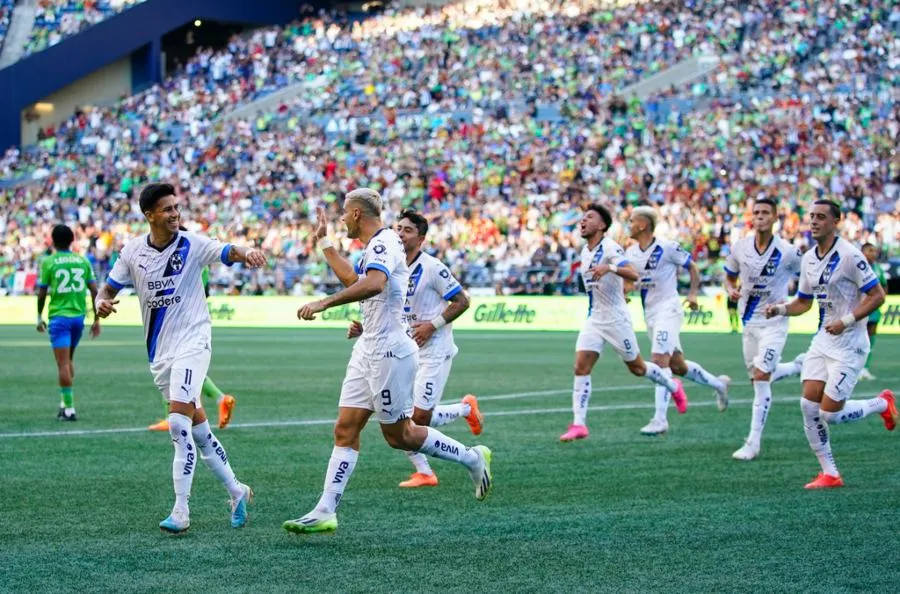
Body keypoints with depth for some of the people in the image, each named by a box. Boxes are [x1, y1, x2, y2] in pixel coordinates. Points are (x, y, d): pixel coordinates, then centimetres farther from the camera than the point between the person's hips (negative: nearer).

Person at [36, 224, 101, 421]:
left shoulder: (48, 262, -4)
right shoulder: (83, 261, 5)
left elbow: (42, 293, -3)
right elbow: (94, 291, 3)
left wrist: (39, 317, 10)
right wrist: (96, 319, 9)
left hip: (59, 316, -4)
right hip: (79, 316, 4)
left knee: (63, 364, -5)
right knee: (69, 360, 21)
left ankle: (69, 408, -9)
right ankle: (65, 402, 21)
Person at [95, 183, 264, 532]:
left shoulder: (192, 245, -8)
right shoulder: (132, 251, 2)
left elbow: (226, 252, -23)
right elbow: (109, 288, 9)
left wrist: (245, 254, -46)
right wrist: (102, 303, -15)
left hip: (192, 343, -5)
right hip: (159, 352, 5)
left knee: (179, 421, -19)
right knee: (196, 426, 10)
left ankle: (181, 511, -18)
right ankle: (236, 491, 27)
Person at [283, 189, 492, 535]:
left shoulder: (383, 243, -16)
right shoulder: (376, 246, 16)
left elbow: (373, 284, -37)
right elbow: (351, 279, 37)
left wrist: (324, 303, -39)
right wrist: (323, 241, 38)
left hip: (388, 352, -10)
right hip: (368, 351, 10)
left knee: (399, 435, 2)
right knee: (345, 430, 3)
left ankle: (472, 458, 18)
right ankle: (325, 513, 0)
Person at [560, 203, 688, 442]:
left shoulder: (610, 248, -16)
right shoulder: (585, 252, 9)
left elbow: (633, 274, -31)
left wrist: (610, 268, -47)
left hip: (616, 319, -6)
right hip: (593, 319, 7)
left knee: (637, 367, 9)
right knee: (581, 367, -9)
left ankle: (674, 387, 37)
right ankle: (579, 424, -11)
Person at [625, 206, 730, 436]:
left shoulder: (667, 248, -11)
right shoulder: (630, 253, 7)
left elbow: (692, 267, 1)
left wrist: (693, 294, -9)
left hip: (668, 308, -8)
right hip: (649, 313, 8)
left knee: (659, 360, -19)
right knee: (677, 366, 14)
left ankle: (660, 419, -21)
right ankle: (718, 384, 36)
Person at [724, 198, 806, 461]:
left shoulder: (787, 252, -13)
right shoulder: (739, 248, -3)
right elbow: (730, 277, 13)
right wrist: (731, 290, -9)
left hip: (774, 322, -5)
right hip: (749, 321, 5)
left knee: (761, 378, -14)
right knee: (758, 377, 16)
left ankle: (753, 443, -10)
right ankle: (799, 366, 45)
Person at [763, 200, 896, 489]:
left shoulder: (849, 255, -15)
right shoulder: (808, 259, 8)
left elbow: (877, 295, -14)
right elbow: (803, 302, 19)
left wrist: (846, 321, -22)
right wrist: (780, 308, -1)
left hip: (849, 344, -7)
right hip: (822, 342, 7)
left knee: (829, 413, -8)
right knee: (809, 405, -4)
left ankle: (882, 403, 20)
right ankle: (829, 473, 8)